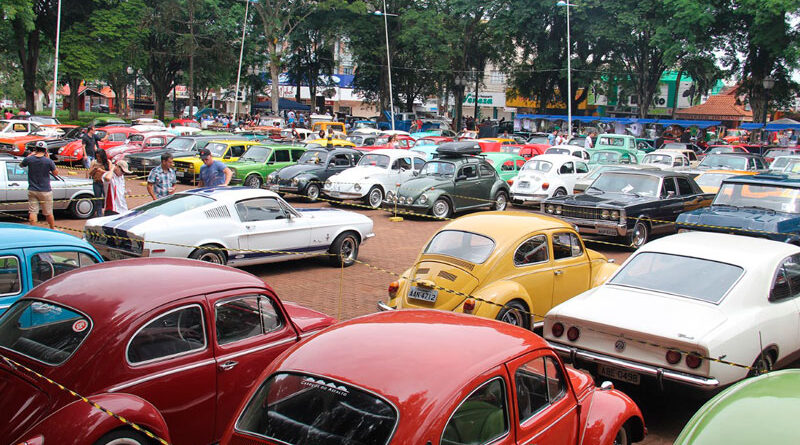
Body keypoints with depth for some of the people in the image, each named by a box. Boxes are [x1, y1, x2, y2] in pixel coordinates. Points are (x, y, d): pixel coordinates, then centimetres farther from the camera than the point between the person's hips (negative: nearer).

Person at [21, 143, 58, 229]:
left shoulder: (29, 159, -6)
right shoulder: (48, 161, -14)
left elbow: (21, 165, 16)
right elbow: (55, 173, -1)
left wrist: (31, 155, 18)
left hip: (32, 190, 2)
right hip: (45, 191, -2)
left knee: (32, 212, 5)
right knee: (48, 213, 11)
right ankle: (52, 228, 25)